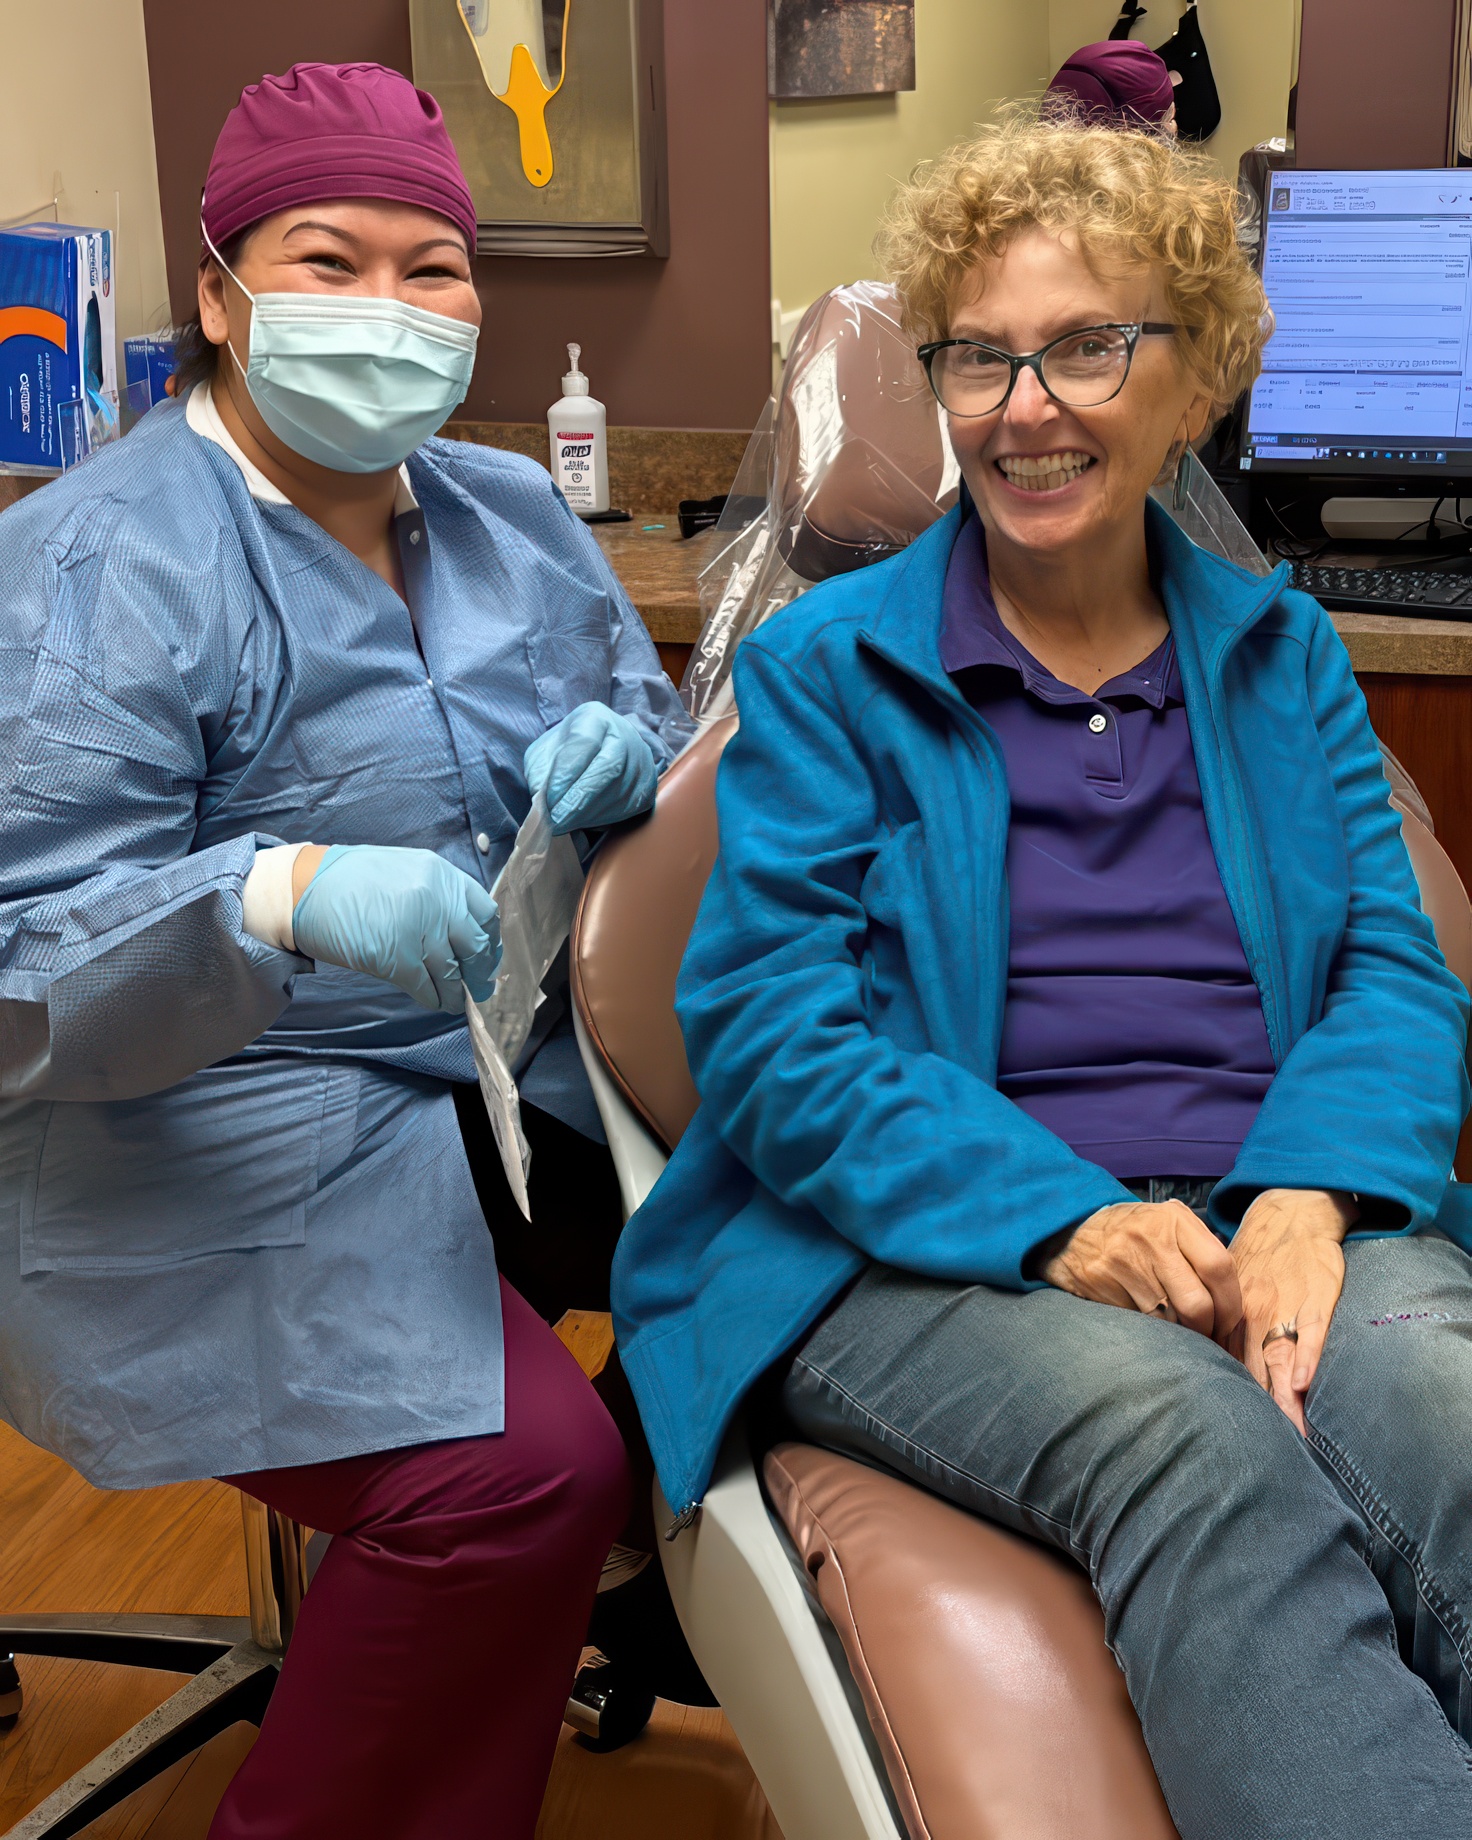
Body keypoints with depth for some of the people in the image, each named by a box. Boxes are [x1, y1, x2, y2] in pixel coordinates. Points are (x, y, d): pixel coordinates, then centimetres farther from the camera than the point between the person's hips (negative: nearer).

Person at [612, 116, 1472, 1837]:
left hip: (1282, 1218, 3)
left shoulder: (1284, 653, 18)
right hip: (929, 1251, -2)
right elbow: (774, 1031, -3)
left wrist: (1310, 1195, -13)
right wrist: (1057, 1216, -18)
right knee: (1192, 1435, -35)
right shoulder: (823, 666, 7)